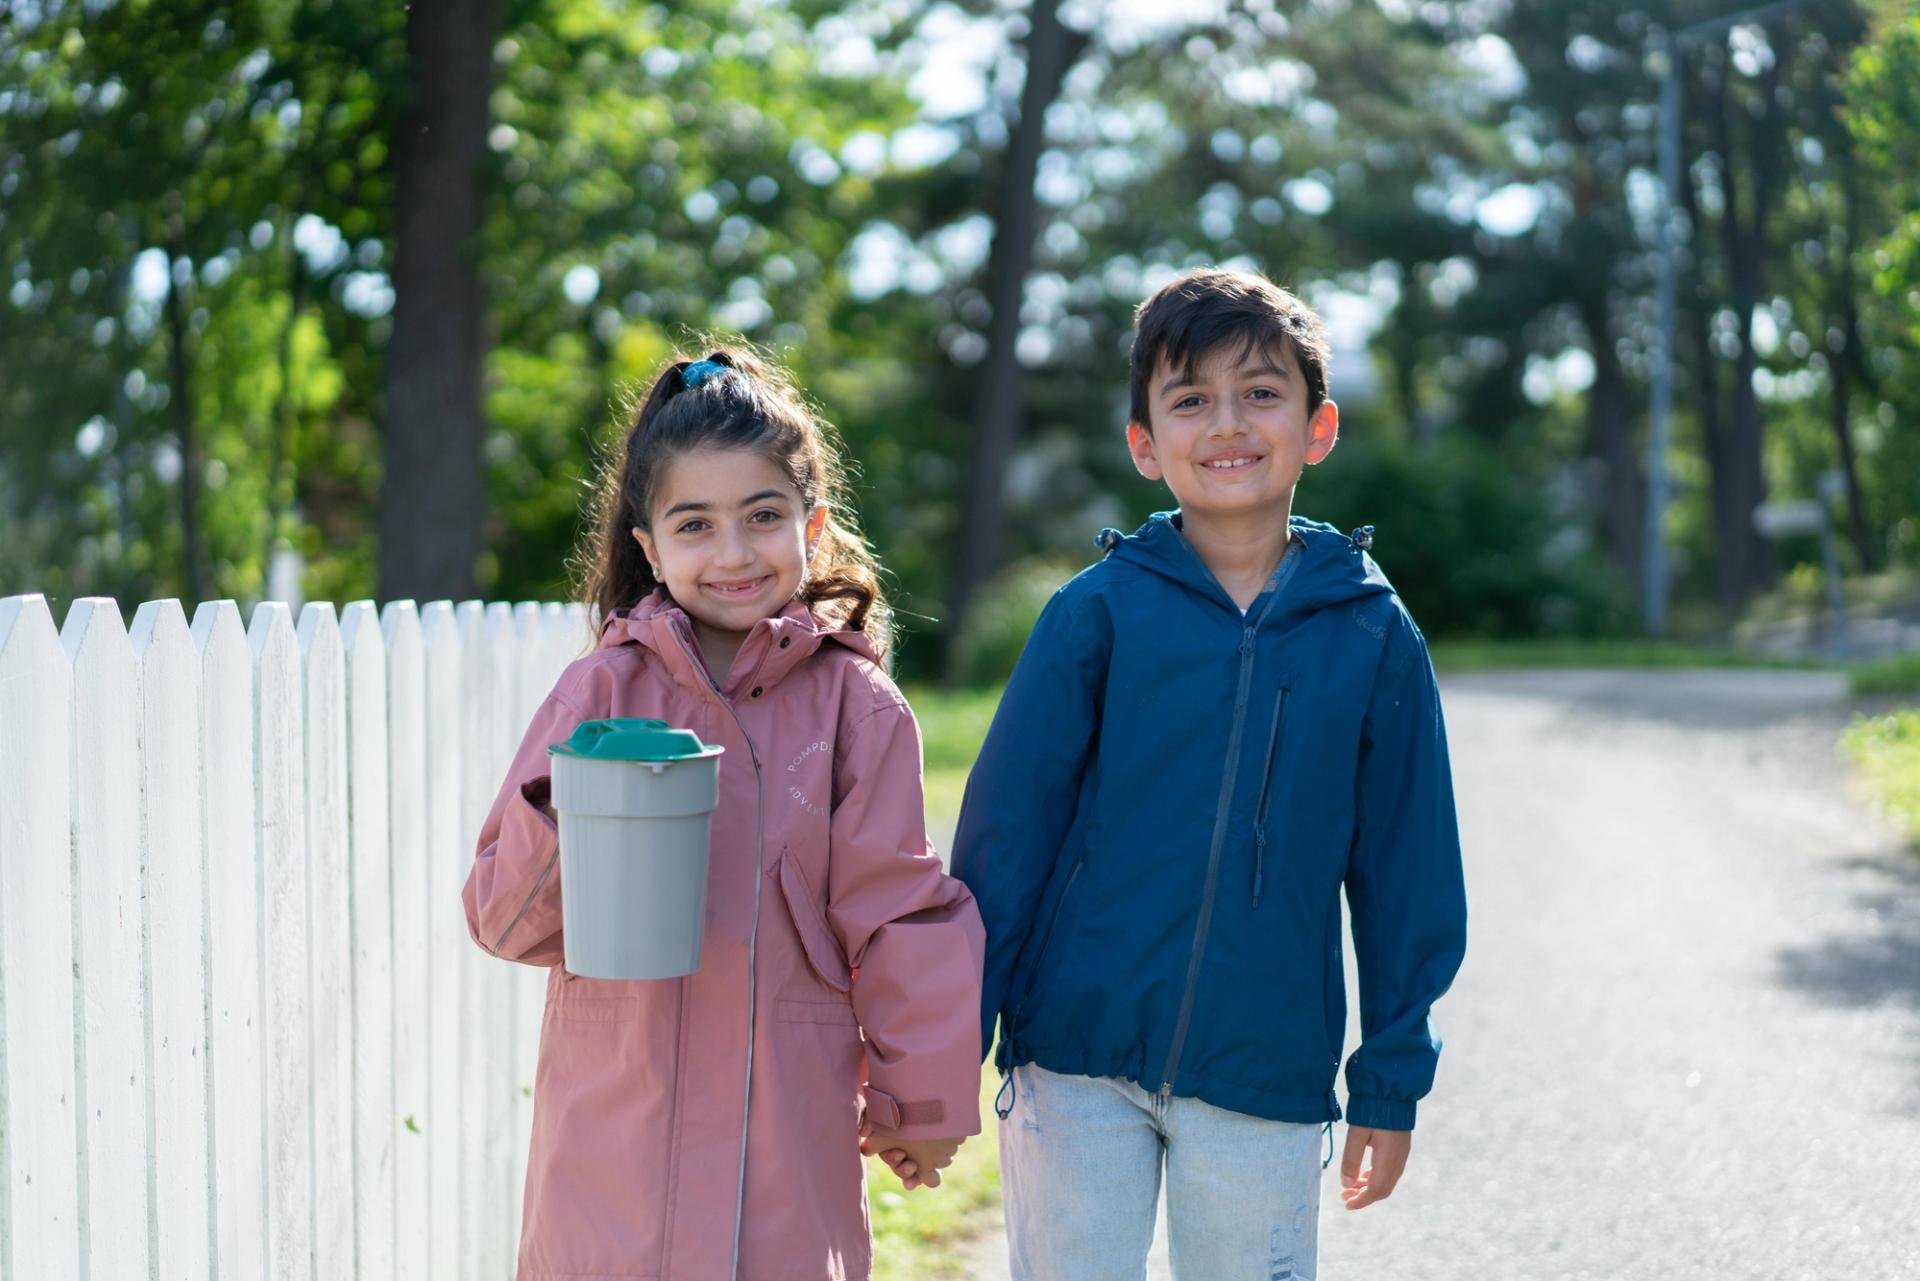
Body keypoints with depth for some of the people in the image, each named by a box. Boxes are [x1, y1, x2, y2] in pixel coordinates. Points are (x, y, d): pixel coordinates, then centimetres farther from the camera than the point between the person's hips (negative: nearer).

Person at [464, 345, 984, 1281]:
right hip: (616, 1136, 0)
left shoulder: (857, 708, 1)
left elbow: (898, 913, 6)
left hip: (789, 1130, 0)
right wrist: (564, 823, -18)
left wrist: (920, 1098, 10)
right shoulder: (603, 692, 1)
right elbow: (502, 918, 1)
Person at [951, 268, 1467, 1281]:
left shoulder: (1373, 636, 1)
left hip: (1268, 1075, 1)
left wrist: (1391, 1082, 8)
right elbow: (1003, 831, 0)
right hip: (1075, 1063, -1)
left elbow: (1405, 874, 7)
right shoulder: (1099, 613, -3)